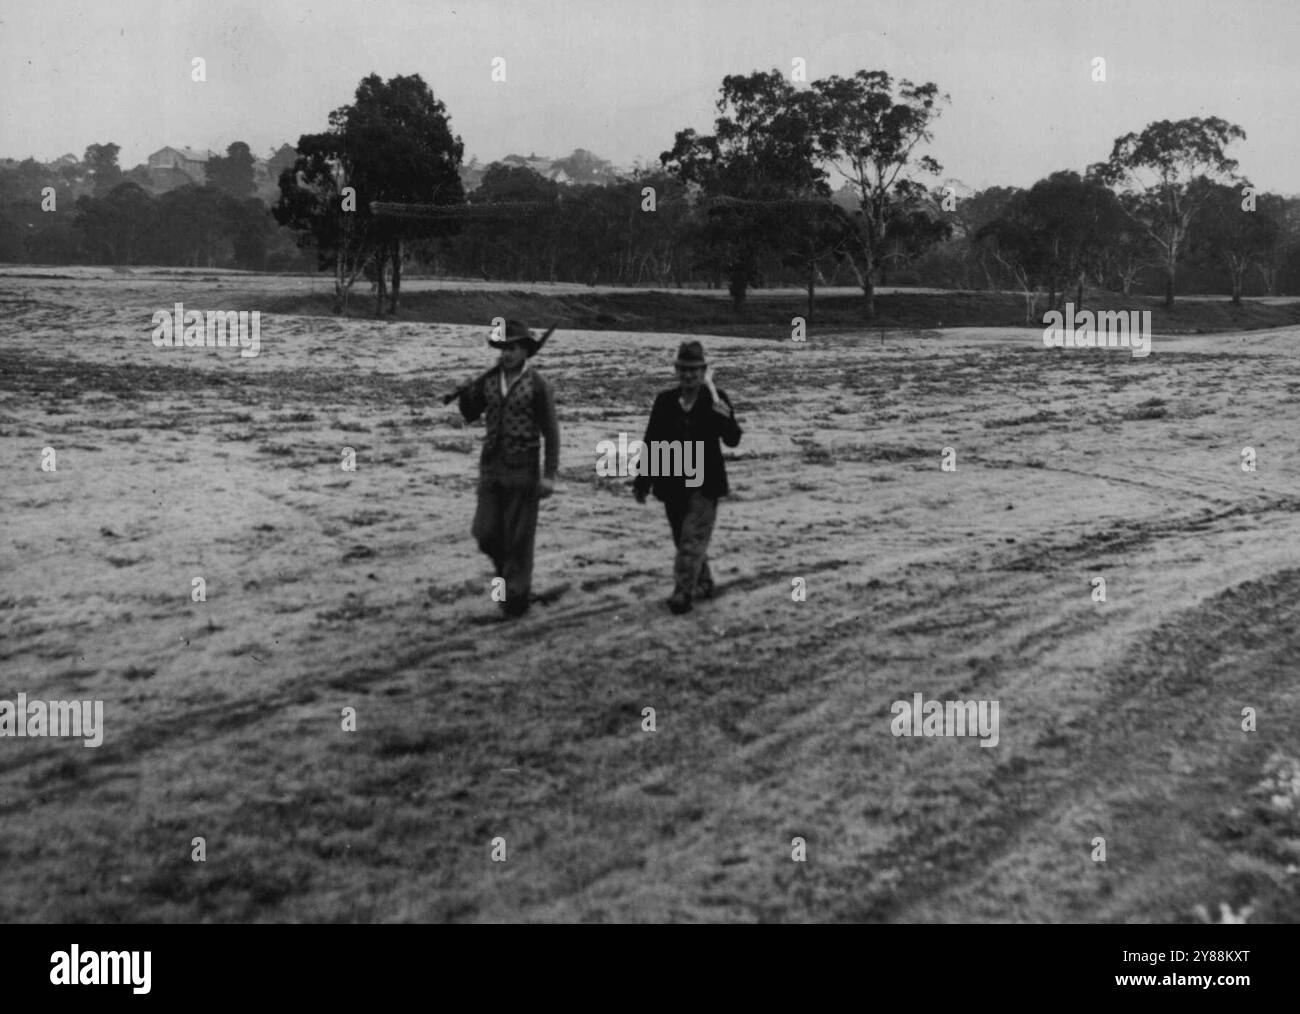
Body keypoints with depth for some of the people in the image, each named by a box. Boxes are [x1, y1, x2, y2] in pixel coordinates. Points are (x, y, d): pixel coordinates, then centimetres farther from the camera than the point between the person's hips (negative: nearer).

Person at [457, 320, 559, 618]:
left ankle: (517, 594, 15)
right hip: (490, 469, 4)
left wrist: (549, 474, -11)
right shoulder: (489, 381, 7)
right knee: (486, 533, 2)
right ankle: (508, 569, 30)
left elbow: (551, 432, -6)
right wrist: (465, 392, -7)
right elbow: (470, 414, 13)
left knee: (518, 538, 1)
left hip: (522, 471, -4)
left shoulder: (538, 385, -6)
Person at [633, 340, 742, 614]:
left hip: (704, 482, -4)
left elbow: (733, 439, -16)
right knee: (684, 540, 15)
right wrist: (642, 479, 7)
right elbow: (651, 442, 8)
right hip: (673, 483, 4)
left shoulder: (715, 399, -6)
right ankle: (703, 584, 32)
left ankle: (683, 593, -6)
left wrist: (718, 406, -29)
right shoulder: (665, 401, 2)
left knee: (693, 540, -9)